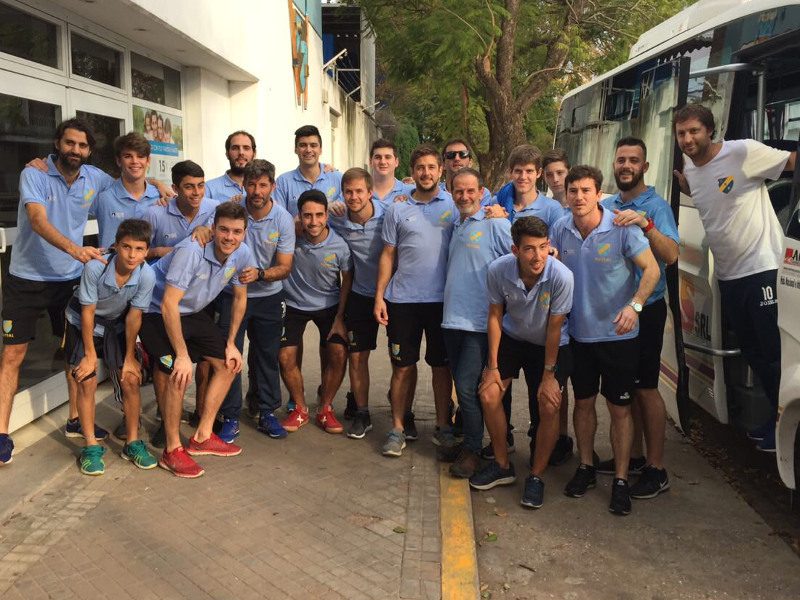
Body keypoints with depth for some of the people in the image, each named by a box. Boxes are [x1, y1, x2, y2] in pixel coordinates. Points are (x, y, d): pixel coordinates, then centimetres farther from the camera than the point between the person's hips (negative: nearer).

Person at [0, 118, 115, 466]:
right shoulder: (33, 175, -15)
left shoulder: (95, 178, -1)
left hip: (70, 279, 4)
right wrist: (74, 248, -47)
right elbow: (38, 220, -30)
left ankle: (75, 420, 26)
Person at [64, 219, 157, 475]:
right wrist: (90, 354, -15)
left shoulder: (147, 275, -28)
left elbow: (133, 317, -16)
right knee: (87, 381, -9)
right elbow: (88, 312, -22)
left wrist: (129, 356, -9)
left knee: (131, 379, -4)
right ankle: (91, 447, 6)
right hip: (83, 323, -2)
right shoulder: (95, 267, -34)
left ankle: (132, 443, 12)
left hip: (117, 325, 2)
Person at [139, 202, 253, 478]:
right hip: (157, 312, -7)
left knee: (228, 364, 5)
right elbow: (169, 304, -33)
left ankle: (202, 437, 17)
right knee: (178, 374, -21)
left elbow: (239, 298, 5)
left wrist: (231, 343, 3)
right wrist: (182, 355, -31)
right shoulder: (191, 251, -33)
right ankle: (172, 450, -4)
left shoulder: (242, 254, -11)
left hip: (193, 313, 8)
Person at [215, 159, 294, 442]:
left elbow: (284, 267, -10)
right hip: (231, 294, -1)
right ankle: (230, 417, 11)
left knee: (267, 355, 9)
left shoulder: (283, 220, -10)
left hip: (268, 295, 1)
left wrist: (259, 273, -29)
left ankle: (267, 413, 23)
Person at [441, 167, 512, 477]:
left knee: (467, 387, -7)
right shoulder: (455, 226, 15)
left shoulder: (495, 224, -8)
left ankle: (473, 450, 9)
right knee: (461, 385, 13)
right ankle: (465, 441, 26)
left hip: (479, 321, -7)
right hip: (452, 318, 7)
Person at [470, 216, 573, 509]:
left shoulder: (561, 276, -31)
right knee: (488, 395, -8)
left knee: (549, 407, -12)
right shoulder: (498, 270, -24)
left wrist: (548, 374, -13)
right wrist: (492, 365, -8)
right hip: (511, 338, 2)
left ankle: (536, 477, 10)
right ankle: (502, 466, 14)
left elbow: (554, 327, -20)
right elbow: (495, 315, -10)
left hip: (550, 344, -2)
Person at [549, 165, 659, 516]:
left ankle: (621, 480, 15)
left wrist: (634, 305, -28)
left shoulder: (621, 228, -16)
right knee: (583, 402, 15)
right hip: (579, 332, 4)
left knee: (619, 409, 3)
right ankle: (586, 467, 32)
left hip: (617, 333, -4)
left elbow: (651, 269, -13)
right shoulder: (561, 229, -3)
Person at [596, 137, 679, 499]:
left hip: (646, 309, -6)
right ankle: (633, 456, 28)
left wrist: (645, 223, -35)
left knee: (645, 388, -2)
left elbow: (670, 255, -23)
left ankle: (656, 469, 8)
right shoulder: (604, 206, 9)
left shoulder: (656, 206, -10)